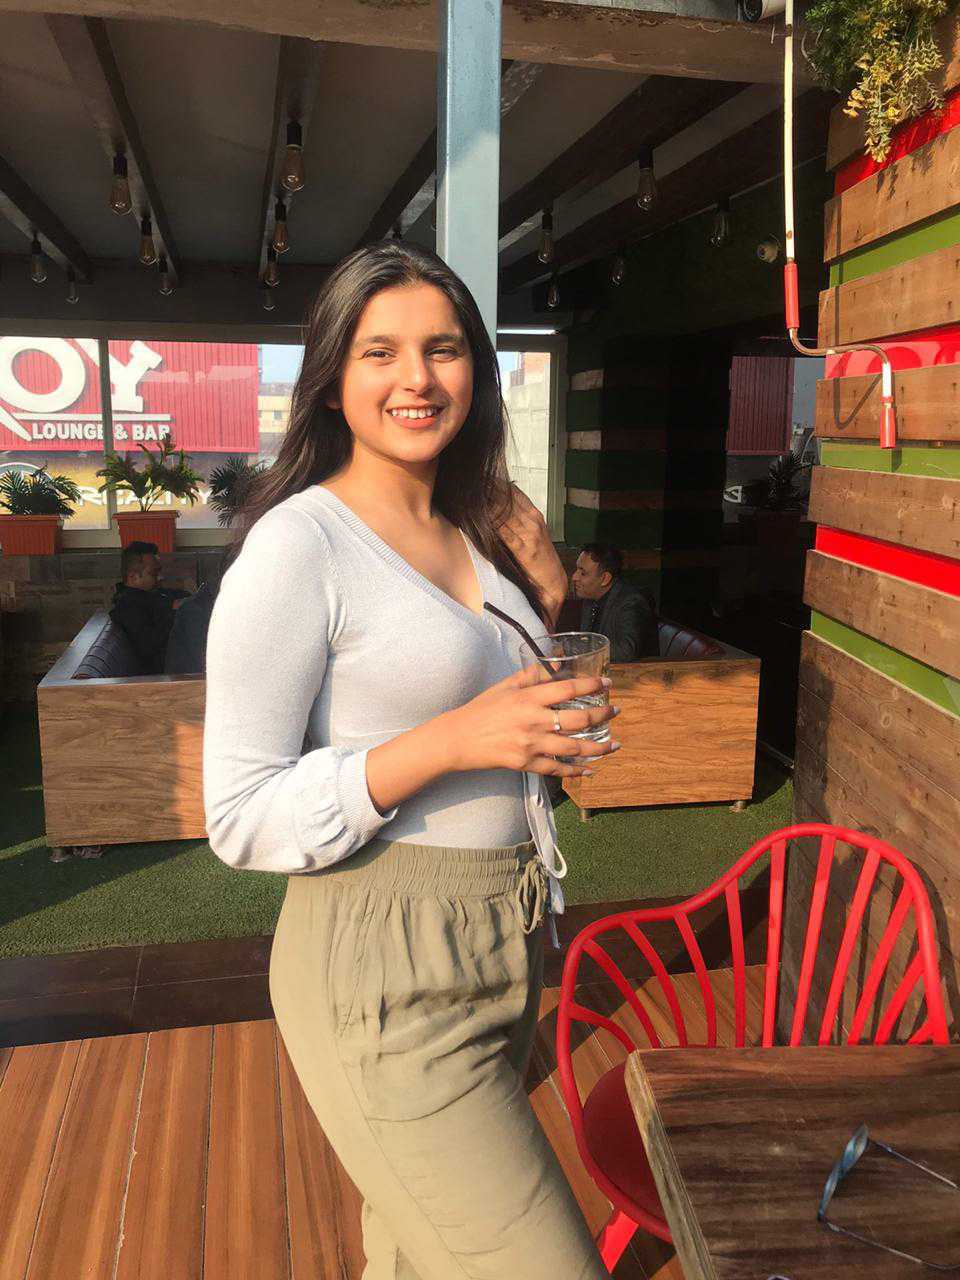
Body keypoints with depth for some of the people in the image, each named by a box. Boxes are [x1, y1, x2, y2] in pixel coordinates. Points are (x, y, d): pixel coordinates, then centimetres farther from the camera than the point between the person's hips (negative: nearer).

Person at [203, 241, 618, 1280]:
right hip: (386, 975, -7)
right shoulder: (298, 543, -14)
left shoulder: (474, 538, 10)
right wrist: (451, 740, -24)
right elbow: (241, 819, -15)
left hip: (503, 953, 7)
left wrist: (546, 726, 5)